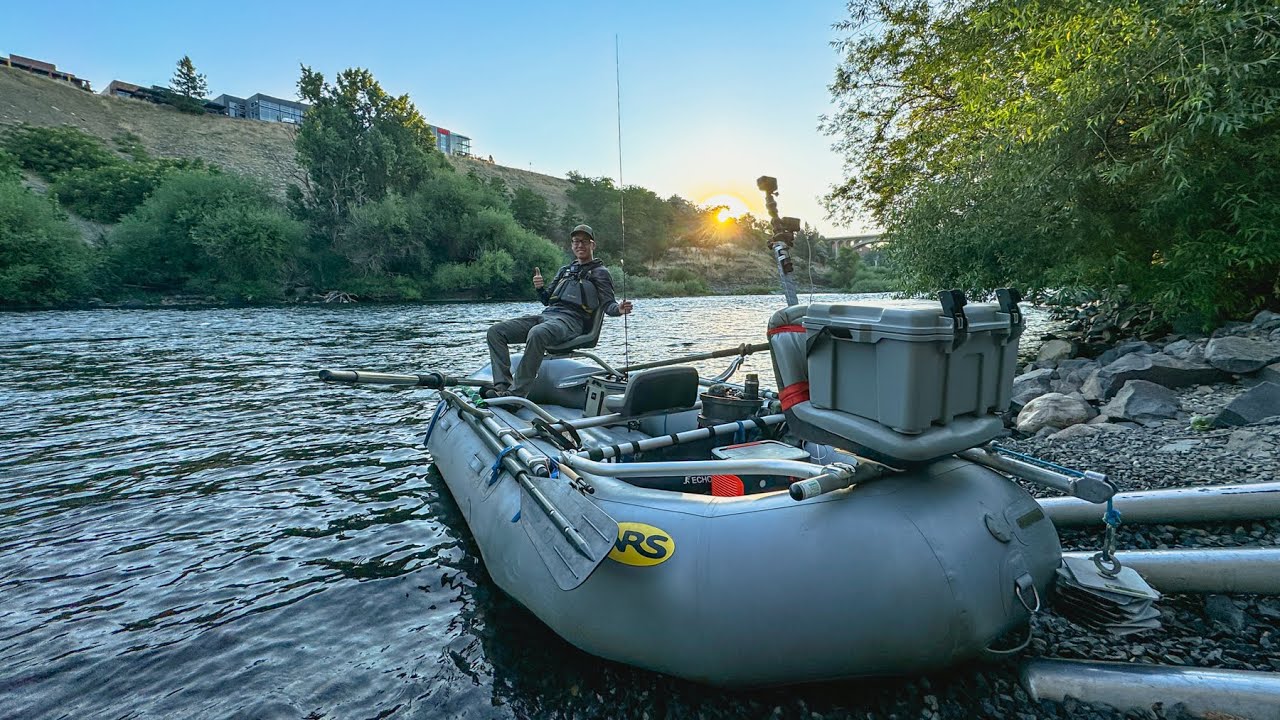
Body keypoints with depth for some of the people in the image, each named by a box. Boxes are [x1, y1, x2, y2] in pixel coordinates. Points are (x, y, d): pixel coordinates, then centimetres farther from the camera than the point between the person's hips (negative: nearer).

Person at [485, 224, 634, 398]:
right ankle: (503, 386, -22)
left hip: (572, 320, -7)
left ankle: (516, 394, -38)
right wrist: (539, 288, 4)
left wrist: (619, 309, -25)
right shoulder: (565, 270, 29)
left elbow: (607, 304, -1)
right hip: (547, 314, 7)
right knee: (495, 331, -10)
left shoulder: (600, 272, 10)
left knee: (537, 333, -40)